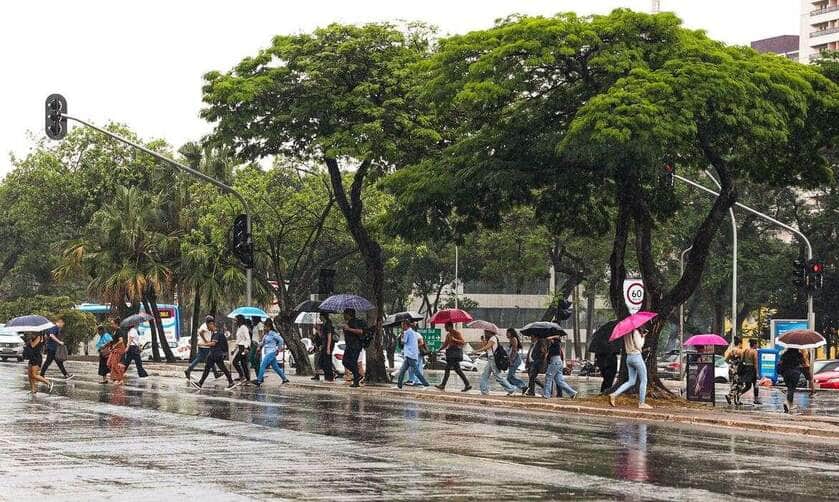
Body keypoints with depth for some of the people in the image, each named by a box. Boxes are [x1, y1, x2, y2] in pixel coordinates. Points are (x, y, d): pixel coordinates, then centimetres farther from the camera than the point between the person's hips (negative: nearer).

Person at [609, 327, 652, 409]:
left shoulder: (626, 333, 10)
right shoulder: (635, 332, -14)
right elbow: (639, 346, -14)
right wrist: (642, 337, 0)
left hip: (628, 357, 8)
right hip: (637, 357, -8)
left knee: (631, 382, 11)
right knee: (643, 381, 3)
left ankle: (614, 395, -1)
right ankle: (641, 403, 4)